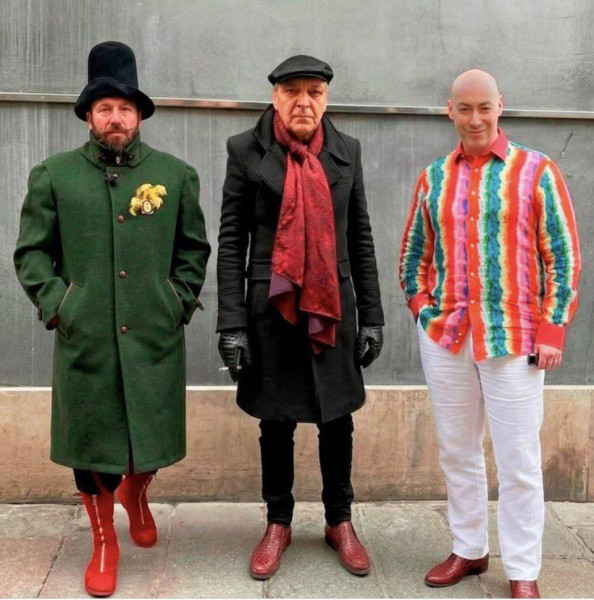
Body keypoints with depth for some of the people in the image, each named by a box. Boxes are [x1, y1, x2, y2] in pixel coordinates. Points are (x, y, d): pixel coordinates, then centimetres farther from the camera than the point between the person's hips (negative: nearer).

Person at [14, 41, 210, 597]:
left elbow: (194, 248, 11)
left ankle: (136, 494, 46)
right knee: (91, 440, 8)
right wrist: (55, 305, -5)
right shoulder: (53, 175, 3)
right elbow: (31, 252, 6)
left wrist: (180, 300, 2)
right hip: (84, 339, -1)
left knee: (152, 435, 11)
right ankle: (104, 543, 29)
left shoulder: (175, 174, 6)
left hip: (156, 338, 1)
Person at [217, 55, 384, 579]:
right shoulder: (246, 150, -2)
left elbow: (361, 237, 8)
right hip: (271, 308, -2)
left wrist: (372, 316, 4)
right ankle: (278, 525, 28)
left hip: (334, 308, 2)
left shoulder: (346, 151, 6)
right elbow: (231, 241, -3)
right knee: (276, 423, 9)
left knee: (338, 421, 11)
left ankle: (340, 522, 30)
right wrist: (232, 324, -9)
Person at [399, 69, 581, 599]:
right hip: (445, 338, 4)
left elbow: (563, 257, -2)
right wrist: (424, 312, 3)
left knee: (519, 463, 3)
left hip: (514, 338, -4)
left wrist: (551, 330, -7)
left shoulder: (536, 170, -2)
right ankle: (469, 550, 31)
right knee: (457, 453, 14)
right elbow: (414, 254, 15)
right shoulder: (434, 177, 8)